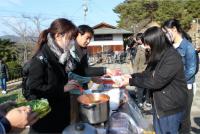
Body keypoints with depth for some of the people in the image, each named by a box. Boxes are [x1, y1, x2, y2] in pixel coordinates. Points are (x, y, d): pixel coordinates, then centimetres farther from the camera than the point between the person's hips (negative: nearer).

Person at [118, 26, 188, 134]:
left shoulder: (172, 57, -24)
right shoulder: (158, 56, 5)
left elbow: (156, 81, -28)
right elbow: (148, 73, 11)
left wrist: (131, 82, -23)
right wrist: (132, 76, -5)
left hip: (171, 107, -9)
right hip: (159, 104, 9)